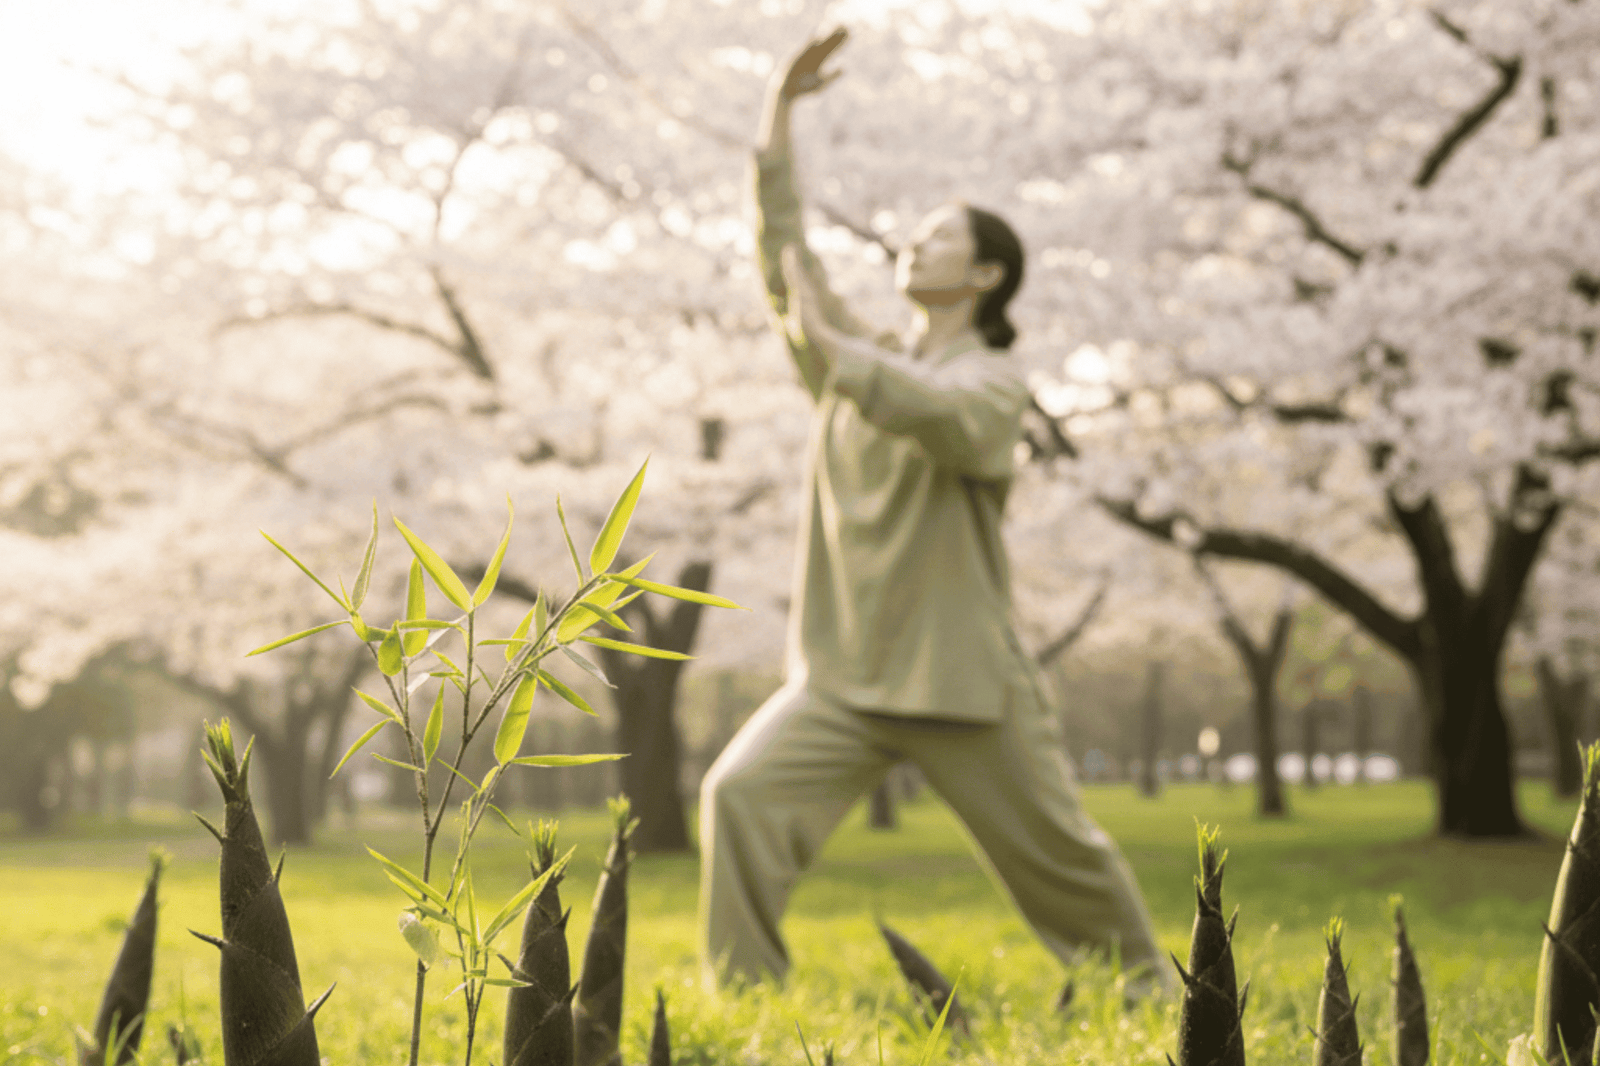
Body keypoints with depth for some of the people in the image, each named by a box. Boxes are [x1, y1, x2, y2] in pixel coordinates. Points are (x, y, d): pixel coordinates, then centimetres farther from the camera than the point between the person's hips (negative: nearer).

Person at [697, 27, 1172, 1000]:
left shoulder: (993, 379, -4)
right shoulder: (861, 357, 13)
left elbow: (938, 416, -28)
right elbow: (785, 259, 6)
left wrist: (828, 344, -27)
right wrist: (779, 119, 0)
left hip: (962, 677, -4)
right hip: (842, 676, 4)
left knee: (1058, 850, 6)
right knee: (740, 796, -17)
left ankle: (1151, 985, 26)